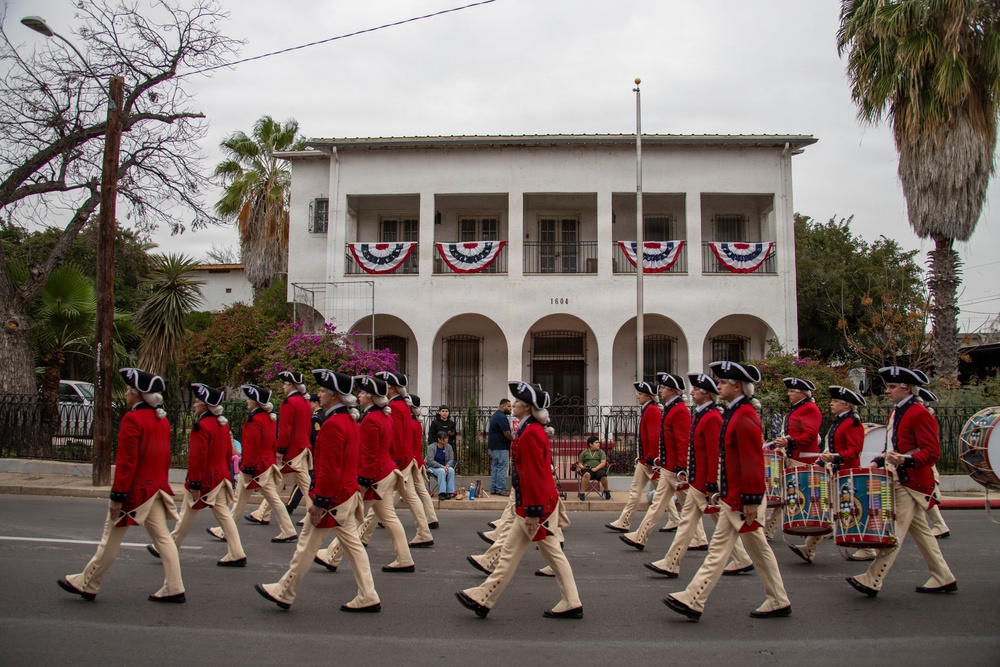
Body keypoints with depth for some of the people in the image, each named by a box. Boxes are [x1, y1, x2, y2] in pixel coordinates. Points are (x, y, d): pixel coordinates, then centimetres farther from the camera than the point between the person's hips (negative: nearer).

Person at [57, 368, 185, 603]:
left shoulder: (132, 419, -16)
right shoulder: (162, 419, 9)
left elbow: (126, 461, -19)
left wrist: (117, 495, -16)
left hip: (134, 489, -7)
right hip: (156, 487, 7)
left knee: (111, 538, 6)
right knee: (162, 537, 7)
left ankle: (86, 585, 21)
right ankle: (174, 589, 5)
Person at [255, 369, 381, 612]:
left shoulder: (332, 425, -20)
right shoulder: (350, 422, 11)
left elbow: (329, 470, -23)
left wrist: (319, 502, -18)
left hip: (332, 497, -9)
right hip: (348, 494, 9)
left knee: (307, 545, 4)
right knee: (353, 544, 10)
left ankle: (283, 593, 19)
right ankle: (368, 597, 11)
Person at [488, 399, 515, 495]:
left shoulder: (495, 415, 16)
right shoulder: (502, 417, -17)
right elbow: (506, 433, -20)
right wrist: (514, 440, -4)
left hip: (493, 446, 10)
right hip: (501, 447, -10)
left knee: (495, 468, 12)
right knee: (502, 468, -5)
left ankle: (493, 489, 15)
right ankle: (501, 490, -4)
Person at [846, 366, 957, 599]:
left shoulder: (919, 414, -14)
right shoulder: (896, 413, 15)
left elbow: (932, 452, -19)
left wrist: (905, 460, -33)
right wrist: (878, 462, 9)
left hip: (911, 484, -10)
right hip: (897, 481, 10)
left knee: (895, 532, -9)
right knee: (919, 531, 15)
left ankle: (872, 581, -10)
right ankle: (943, 579, 24)